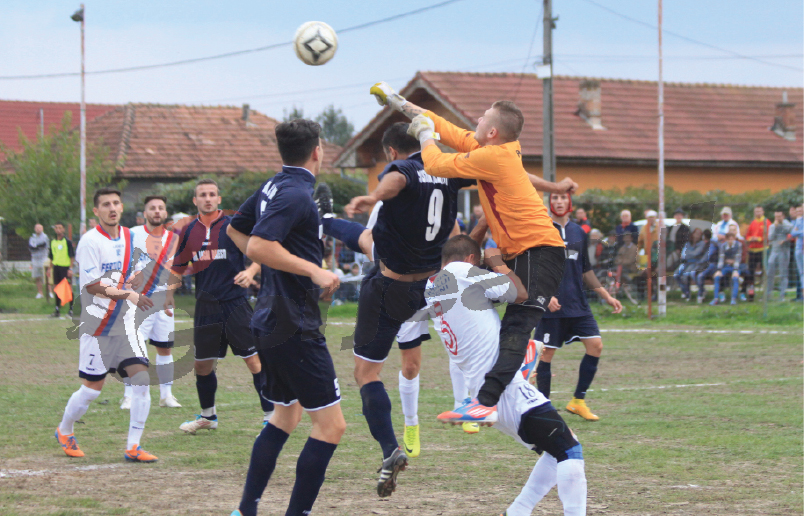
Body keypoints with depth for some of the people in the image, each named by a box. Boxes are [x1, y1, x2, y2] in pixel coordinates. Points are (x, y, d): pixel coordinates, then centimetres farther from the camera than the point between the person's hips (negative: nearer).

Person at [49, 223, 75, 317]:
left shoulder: (67, 242, -5)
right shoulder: (53, 242, 10)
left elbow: (72, 256, -6)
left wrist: (70, 269, -13)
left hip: (65, 267, -5)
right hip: (56, 266, 5)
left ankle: (71, 309, 5)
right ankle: (57, 309, 13)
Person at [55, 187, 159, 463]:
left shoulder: (128, 237, 7)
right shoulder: (90, 241, -13)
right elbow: (92, 285, -20)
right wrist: (127, 294, -25)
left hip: (125, 324, 5)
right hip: (97, 327, -5)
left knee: (141, 377, -9)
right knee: (92, 388, 2)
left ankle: (133, 447, -5)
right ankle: (64, 431, 29)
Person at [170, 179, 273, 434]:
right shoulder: (188, 231, 8)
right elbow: (179, 267, 20)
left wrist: (250, 272, -22)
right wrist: (168, 291, 8)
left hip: (235, 304, -4)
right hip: (206, 306, 4)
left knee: (254, 359, -9)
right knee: (202, 364, 11)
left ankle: (270, 415, -4)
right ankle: (208, 416, 30)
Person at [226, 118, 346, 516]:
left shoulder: (273, 187, 11)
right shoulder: (297, 194, -17)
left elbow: (235, 230, 25)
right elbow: (259, 246, -28)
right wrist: (313, 271, -24)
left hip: (271, 318, 10)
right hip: (295, 326, -10)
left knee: (285, 416, 22)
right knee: (331, 424, -8)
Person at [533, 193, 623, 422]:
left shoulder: (579, 233, 12)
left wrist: (606, 296, 18)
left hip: (578, 304, 5)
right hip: (551, 306, -5)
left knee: (595, 345, -5)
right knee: (546, 352, -2)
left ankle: (578, 401, 6)